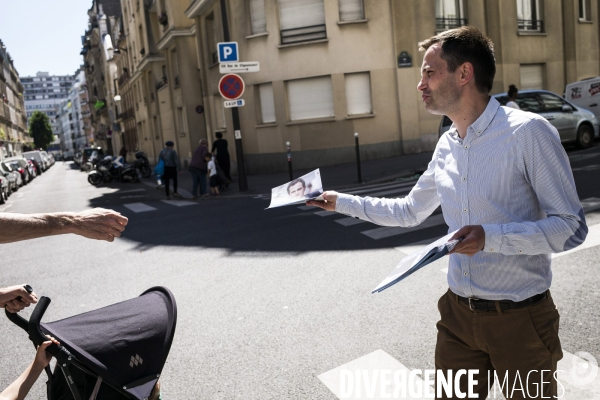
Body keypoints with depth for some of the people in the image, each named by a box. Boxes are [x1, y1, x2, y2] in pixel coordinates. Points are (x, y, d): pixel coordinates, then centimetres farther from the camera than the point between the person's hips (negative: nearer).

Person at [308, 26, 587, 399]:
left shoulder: (527, 131, -15)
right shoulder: (446, 145, 6)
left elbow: (572, 226, -15)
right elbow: (409, 211, 17)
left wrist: (491, 237, -28)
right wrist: (341, 202, 18)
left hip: (520, 318, -5)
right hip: (459, 314, 6)